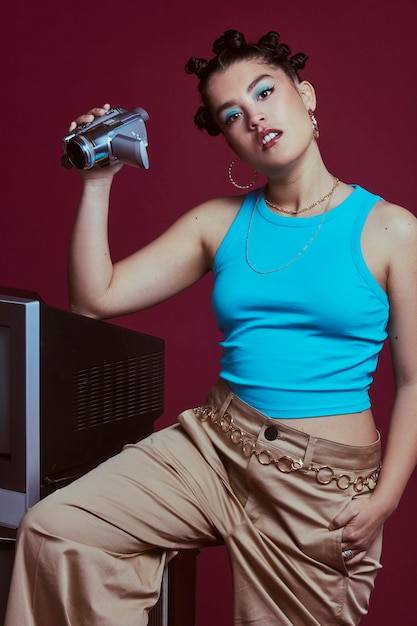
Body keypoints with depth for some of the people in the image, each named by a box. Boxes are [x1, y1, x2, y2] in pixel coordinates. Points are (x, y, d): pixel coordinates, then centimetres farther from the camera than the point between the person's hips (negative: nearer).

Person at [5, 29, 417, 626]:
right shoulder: (219, 222, 4)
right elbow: (96, 297, 2)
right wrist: (98, 182, -4)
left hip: (326, 481, -3)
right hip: (214, 446, 3)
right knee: (53, 530, -13)